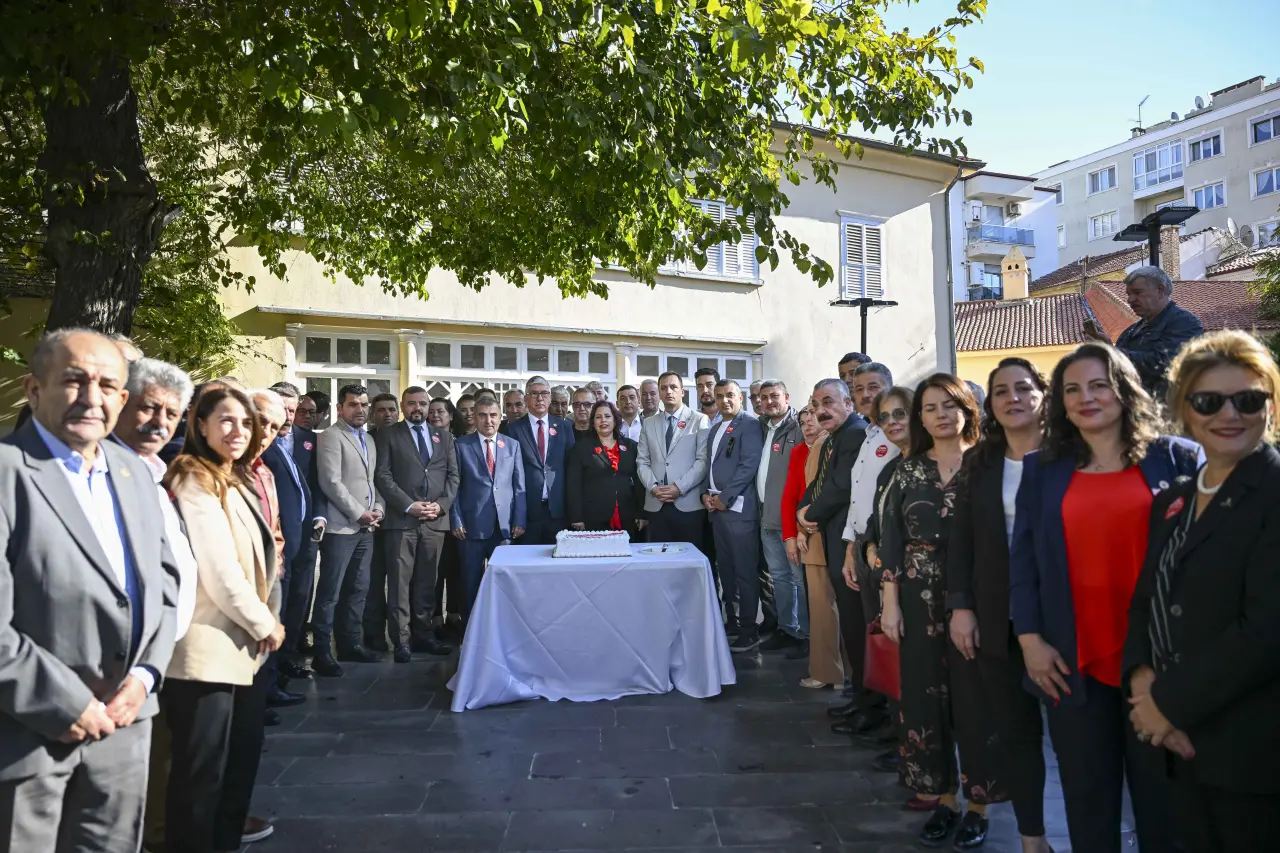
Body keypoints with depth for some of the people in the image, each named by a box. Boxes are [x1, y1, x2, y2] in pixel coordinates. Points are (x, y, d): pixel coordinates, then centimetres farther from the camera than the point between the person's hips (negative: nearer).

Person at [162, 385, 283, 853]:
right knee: (201, 770, 3)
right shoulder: (195, 482, -14)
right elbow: (219, 571, -20)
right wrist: (265, 625, -9)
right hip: (207, 650, -9)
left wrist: (266, 623, 6)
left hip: (241, 644, 9)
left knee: (242, 756, 18)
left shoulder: (235, 481, 15)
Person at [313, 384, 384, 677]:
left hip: (365, 528, 8)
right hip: (341, 527, -8)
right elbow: (331, 483, -15)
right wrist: (359, 513, -13)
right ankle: (322, 652, 3)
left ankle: (350, 643, 21)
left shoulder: (369, 440, 18)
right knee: (330, 592, -3)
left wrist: (377, 509, 3)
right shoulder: (331, 437, -6)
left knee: (358, 589, 12)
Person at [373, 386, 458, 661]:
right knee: (400, 582, -1)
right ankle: (402, 639, 6)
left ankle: (424, 634, 17)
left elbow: (453, 475, 11)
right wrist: (409, 505, -11)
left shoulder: (444, 436, 16)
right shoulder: (388, 435, 6)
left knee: (427, 581, 8)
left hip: (436, 520, 3)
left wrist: (441, 504, -4)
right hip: (401, 519, -3)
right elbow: (383, 476, -3)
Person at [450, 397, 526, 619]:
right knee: (471, 583, 7)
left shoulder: (513, 445, 10)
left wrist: (519, 520, 1)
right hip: (472, 525, -1)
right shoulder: (461, 445, 4)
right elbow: (454, 486, 2)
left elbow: (519, 486, 8)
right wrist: (456, 521, -5)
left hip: (505, 525, 2)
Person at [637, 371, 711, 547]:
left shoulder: (699, 420, 3)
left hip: (689, 504, -3)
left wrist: (679, 487, -13)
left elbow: (703, 460, -6)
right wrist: (653, 487, -6)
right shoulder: (649, 424, 15)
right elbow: (642, 461, 11)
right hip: (656, 505, 3)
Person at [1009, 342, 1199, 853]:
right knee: (1087, 797, 13)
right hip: (1074, 662, 2)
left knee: (1162, 795, 13)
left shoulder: (1176, 458, 2)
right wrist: (1029, 638, -4)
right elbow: (1023, 558, 4)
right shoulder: (1042, 469, 7)